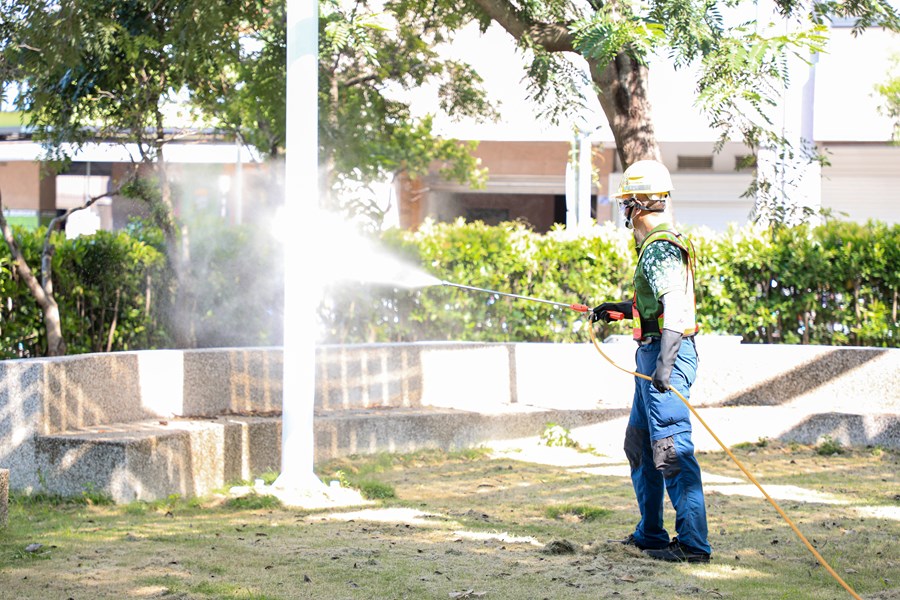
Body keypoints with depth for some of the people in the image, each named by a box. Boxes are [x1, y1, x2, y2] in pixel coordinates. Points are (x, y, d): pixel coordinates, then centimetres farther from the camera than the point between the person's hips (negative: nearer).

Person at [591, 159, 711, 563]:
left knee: (671, 448, -11)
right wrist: (621, 310, 33)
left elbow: (675, 305, -26)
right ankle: (650, 534, 28)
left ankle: (693, 542, -12)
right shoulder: (657, 244, 17)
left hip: (665, 355, -11)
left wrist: (664, 362, -33)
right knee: (641, 445, 19)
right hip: (652, 356, 11)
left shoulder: (660, 248, -15)